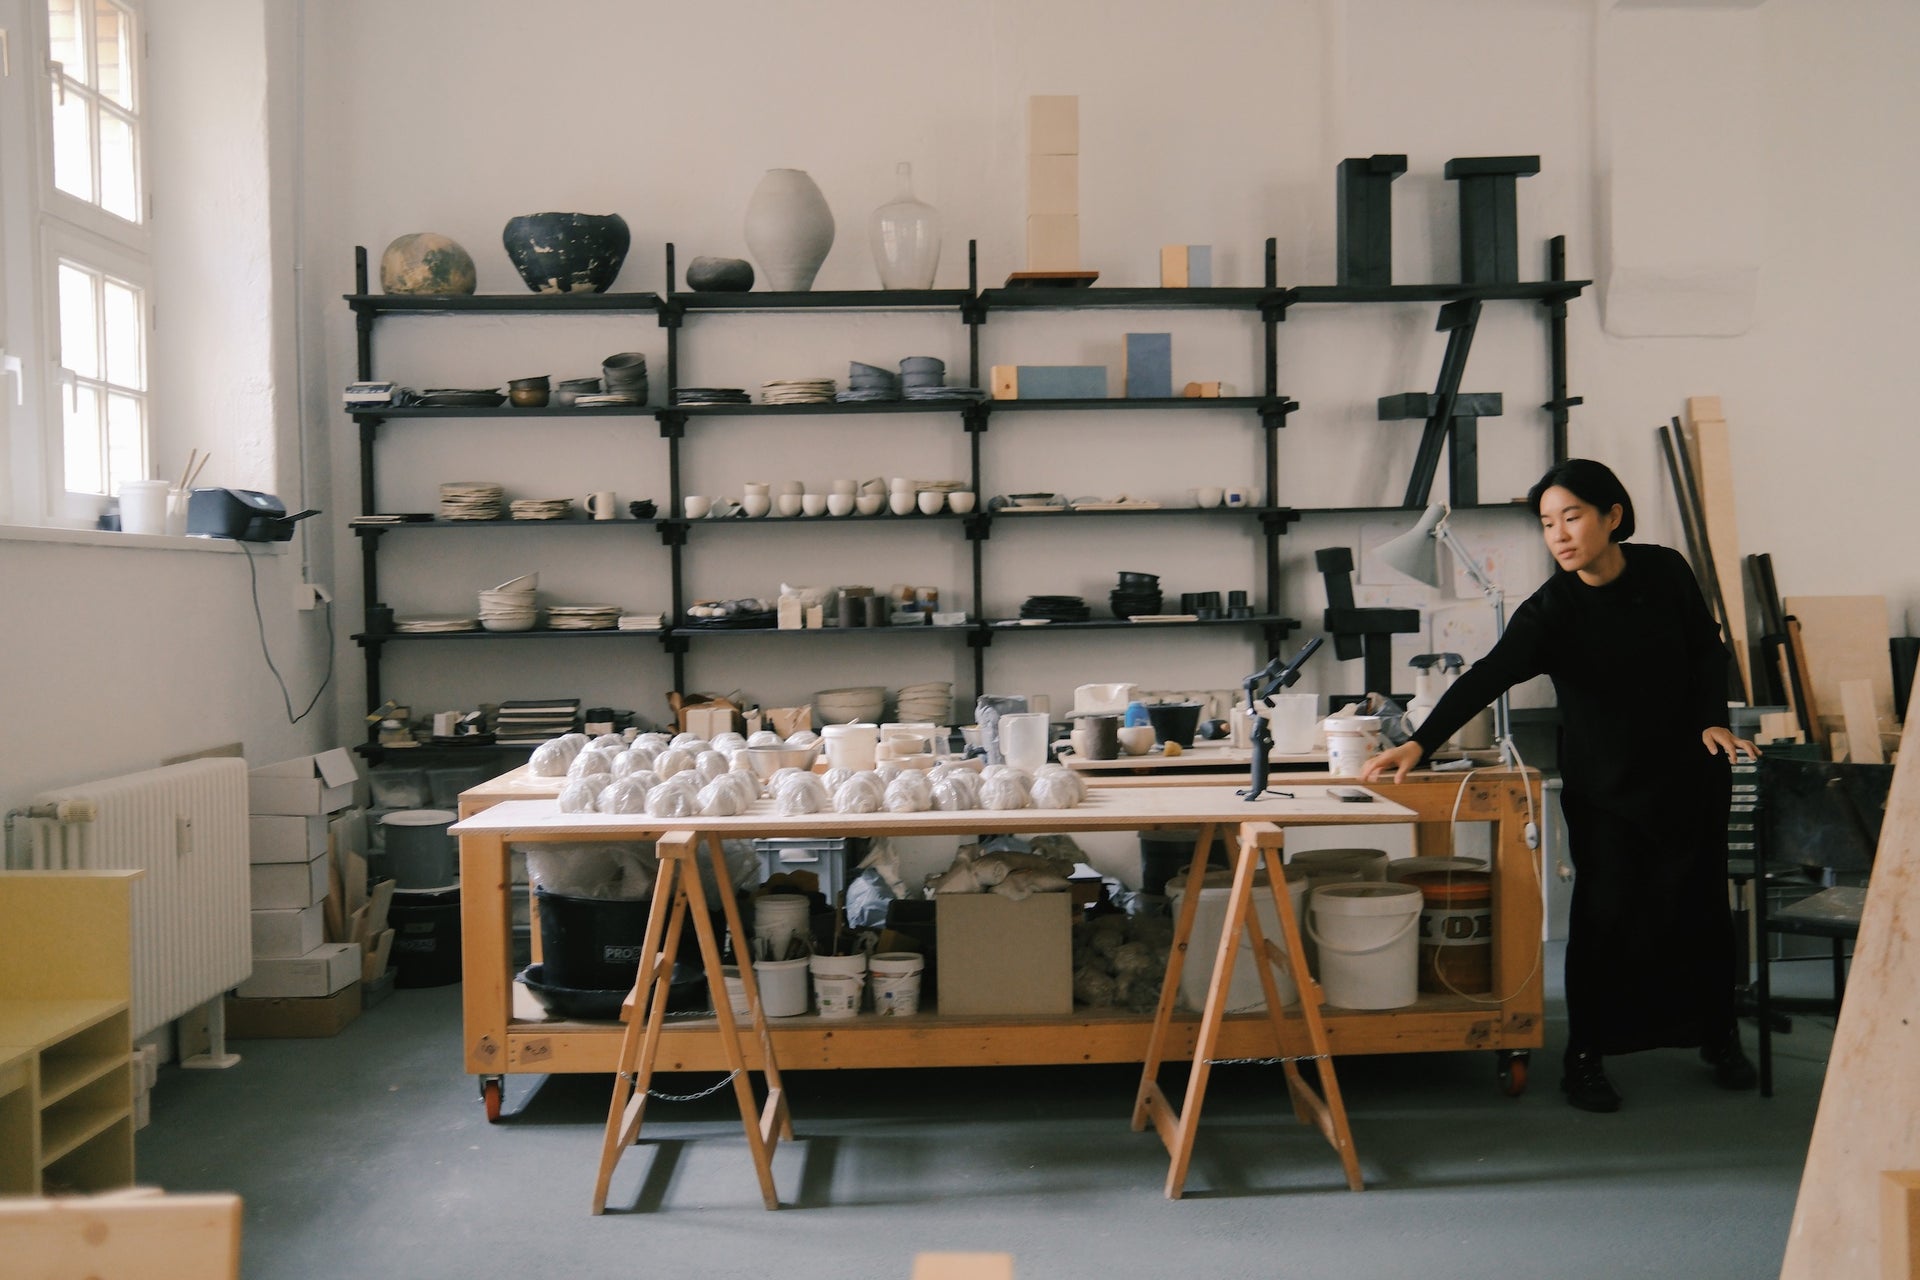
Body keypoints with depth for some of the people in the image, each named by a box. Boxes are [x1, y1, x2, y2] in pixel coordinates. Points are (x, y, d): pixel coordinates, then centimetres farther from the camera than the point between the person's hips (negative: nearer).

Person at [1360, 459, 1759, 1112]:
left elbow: (1708, 648, 7)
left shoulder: (1665, 572, -8)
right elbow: (1484, 679, -30)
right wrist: (1420, 744, -42)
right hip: (1604, 787, -3)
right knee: (1605, 912, -8)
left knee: (1700, 905, 12)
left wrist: (1713, 720, -6)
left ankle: (1719, 1038, 32)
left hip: (1690, 771, 3)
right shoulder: (1550, 611, -18)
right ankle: (1585, 1057, 7)